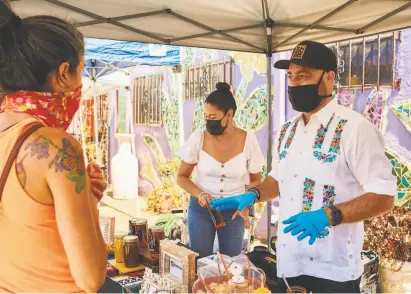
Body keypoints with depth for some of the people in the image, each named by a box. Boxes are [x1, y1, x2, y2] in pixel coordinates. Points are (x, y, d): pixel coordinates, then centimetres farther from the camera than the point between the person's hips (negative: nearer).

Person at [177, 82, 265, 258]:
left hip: (234, 211, 1)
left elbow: (256, 180, 2)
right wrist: (200, 194, -20)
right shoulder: (198, 138, -13)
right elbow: (181, 177, -2)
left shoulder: (247, 140, -12)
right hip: (201, 209, 0)